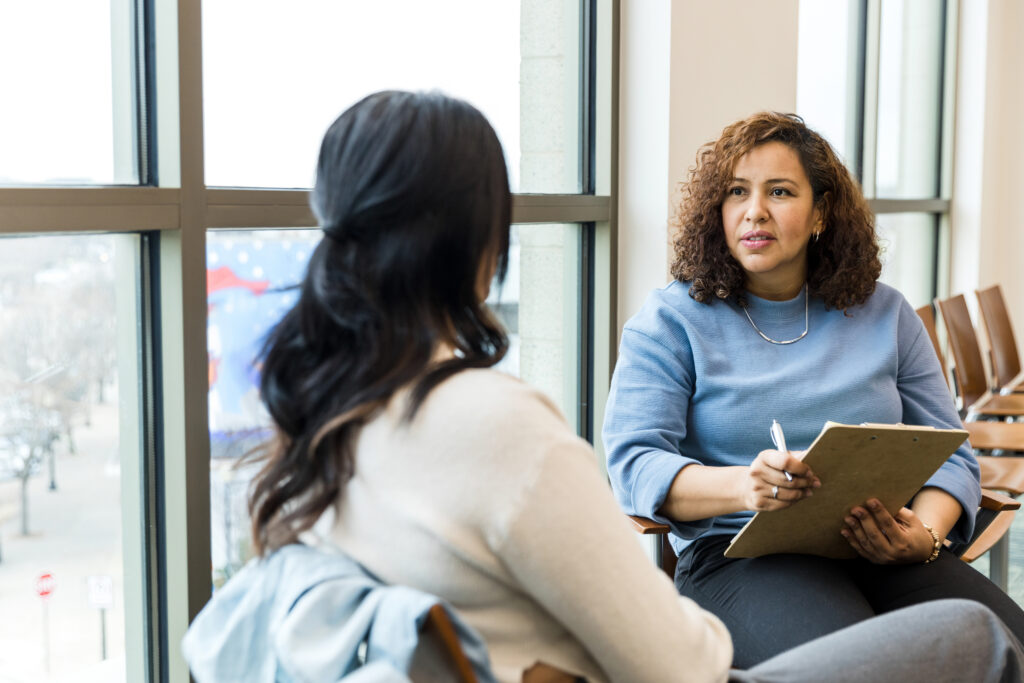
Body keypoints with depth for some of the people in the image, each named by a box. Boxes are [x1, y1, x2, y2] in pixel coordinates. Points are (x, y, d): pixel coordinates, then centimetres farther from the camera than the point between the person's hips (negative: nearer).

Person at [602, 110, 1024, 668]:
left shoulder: (884, 314, 16)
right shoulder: (671, 320, 6)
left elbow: (950, 455, 16)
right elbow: (632, 464, -5)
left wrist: (926, 535, -8)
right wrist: (743, 486, -25)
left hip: (883, 557, 4)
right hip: (740, 555, -3)